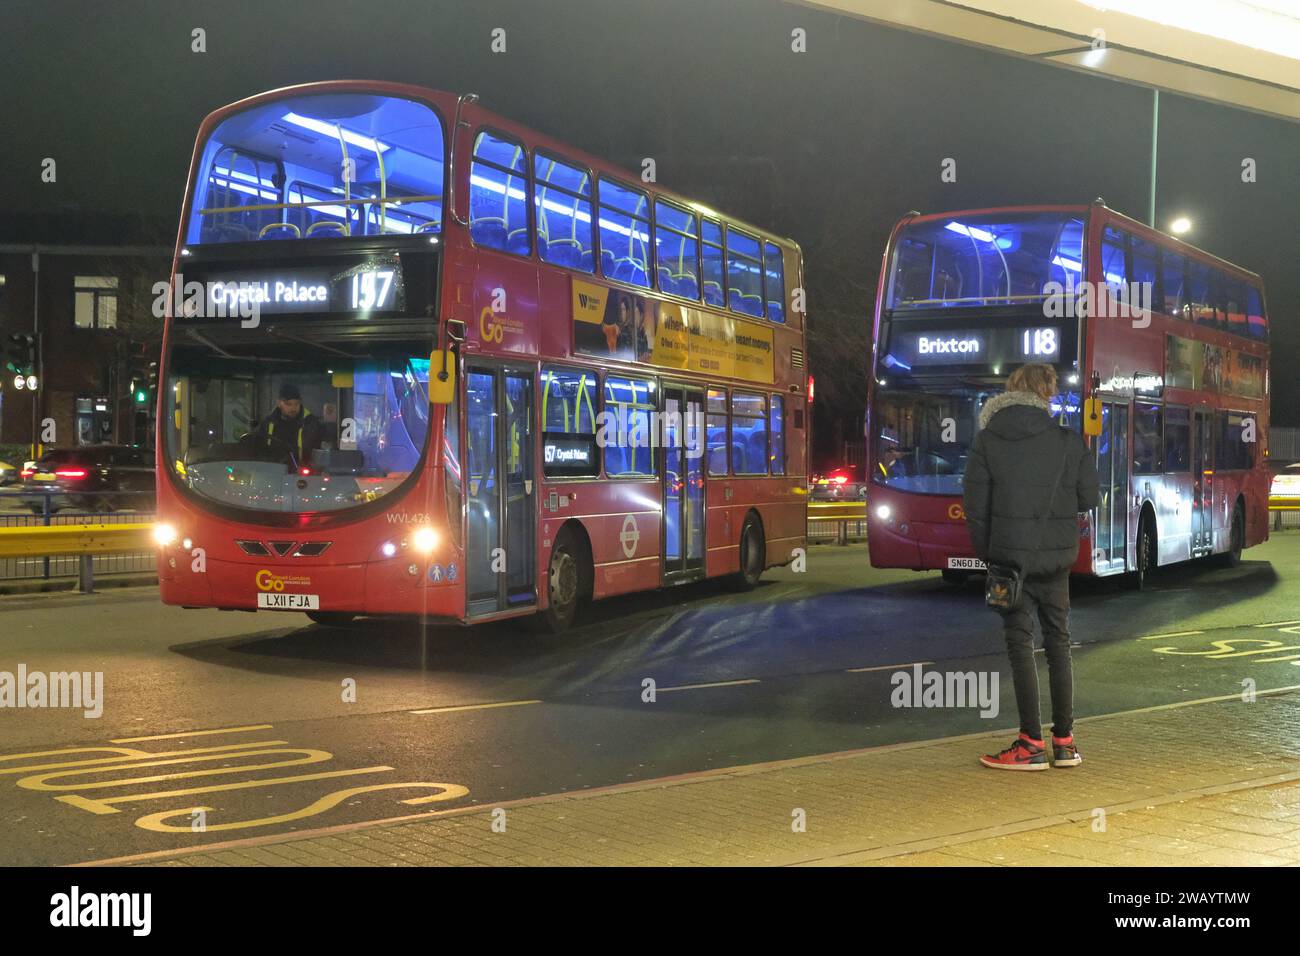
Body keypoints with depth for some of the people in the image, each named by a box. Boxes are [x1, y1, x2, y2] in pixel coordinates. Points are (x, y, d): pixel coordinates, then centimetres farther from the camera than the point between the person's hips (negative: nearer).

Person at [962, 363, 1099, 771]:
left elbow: (975, 505, -5)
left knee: (1020, 645, 3)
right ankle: (1065, 741, 14)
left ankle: (1031, 744, 1)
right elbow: (1088, 498, 1)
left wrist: (985, 554, 5)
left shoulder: (987, 440, -4)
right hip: (1057, 557, 2)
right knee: (1058, 642, 12)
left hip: (1010, 554, -2)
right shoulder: (1068, 440, -3)